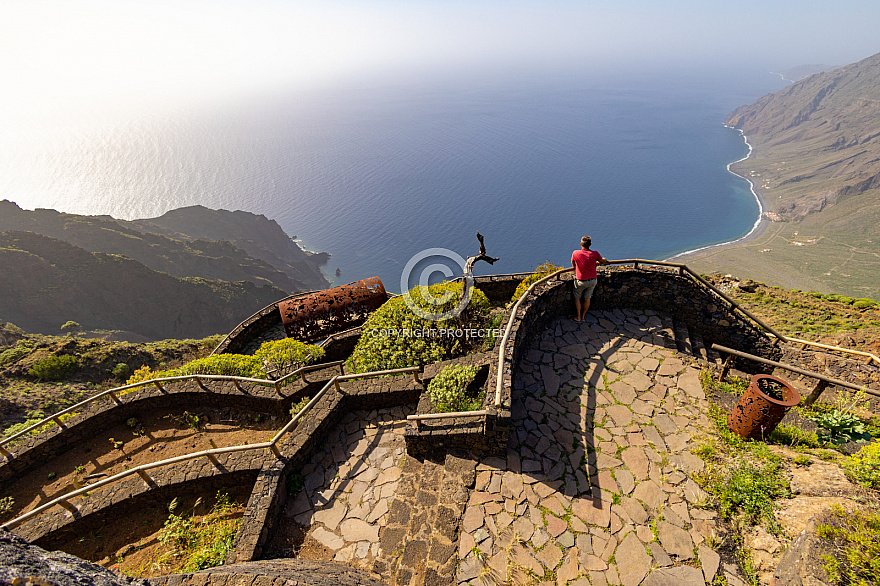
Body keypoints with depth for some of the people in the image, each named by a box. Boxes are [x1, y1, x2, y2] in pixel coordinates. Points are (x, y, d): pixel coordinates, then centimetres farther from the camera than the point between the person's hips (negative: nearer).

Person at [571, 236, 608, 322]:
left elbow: (573, 264, 3)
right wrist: (604, 259, 35)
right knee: (587, 299, 18)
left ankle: (578, 317, 24)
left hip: (581, 281, -3)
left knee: (577, 298, 17)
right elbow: (603, 262, 10)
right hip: (592, 280, 3)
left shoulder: (575, 253, -17)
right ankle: (583, 316, 30)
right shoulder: (595, 254, -10)